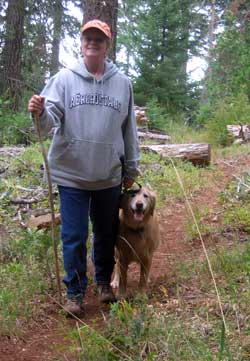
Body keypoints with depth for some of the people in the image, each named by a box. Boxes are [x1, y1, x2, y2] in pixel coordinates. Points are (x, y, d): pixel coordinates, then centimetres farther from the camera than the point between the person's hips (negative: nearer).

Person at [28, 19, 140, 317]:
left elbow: (129, 130, 10)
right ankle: (75, 292, 21)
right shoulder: (64, 79, -2)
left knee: (106, 234, 16)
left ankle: (104, 282, 37)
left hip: (109, 176, 2)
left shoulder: (122, 83, 4)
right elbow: (51, 119, -12)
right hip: (72, 173, -2)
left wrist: (131, 169, 13)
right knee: (74, 237, 4)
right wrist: (40, 113, -36)